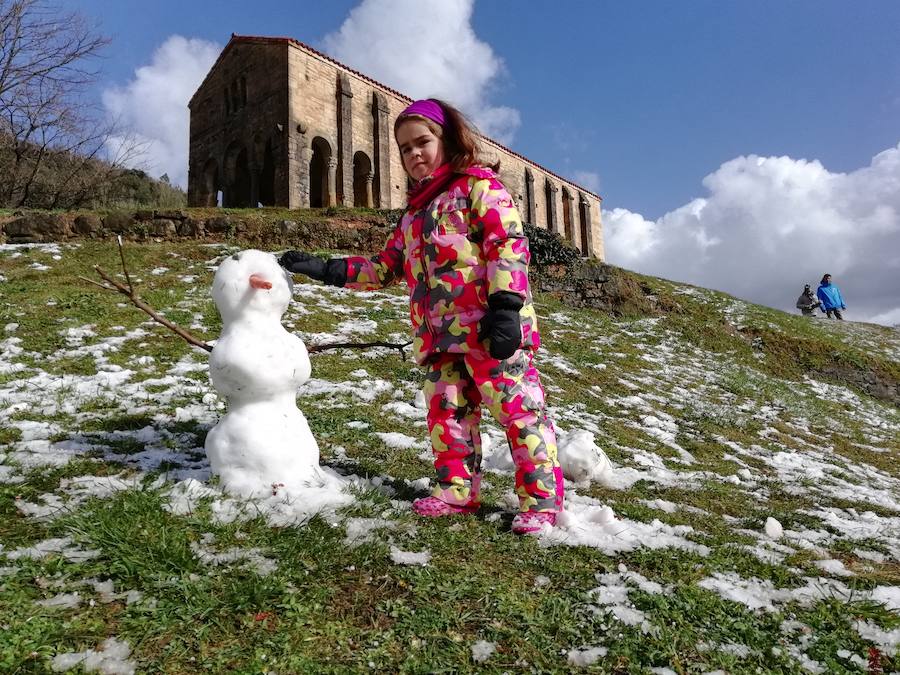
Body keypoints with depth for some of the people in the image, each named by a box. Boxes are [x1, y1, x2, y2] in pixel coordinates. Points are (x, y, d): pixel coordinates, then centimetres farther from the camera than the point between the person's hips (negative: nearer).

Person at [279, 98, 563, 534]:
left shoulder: (479, 185, 3)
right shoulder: (415, 212, 26)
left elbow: (509, 243, -9)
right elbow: (385, 267, 27)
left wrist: (505, 305, -20)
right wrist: (328, 270, 18)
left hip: (490, 327, -8)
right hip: (440, 334, 8)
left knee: (516, 405, -6)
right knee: (446, 412, 9)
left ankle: (541, 499, 1)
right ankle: (457, 491, 21)